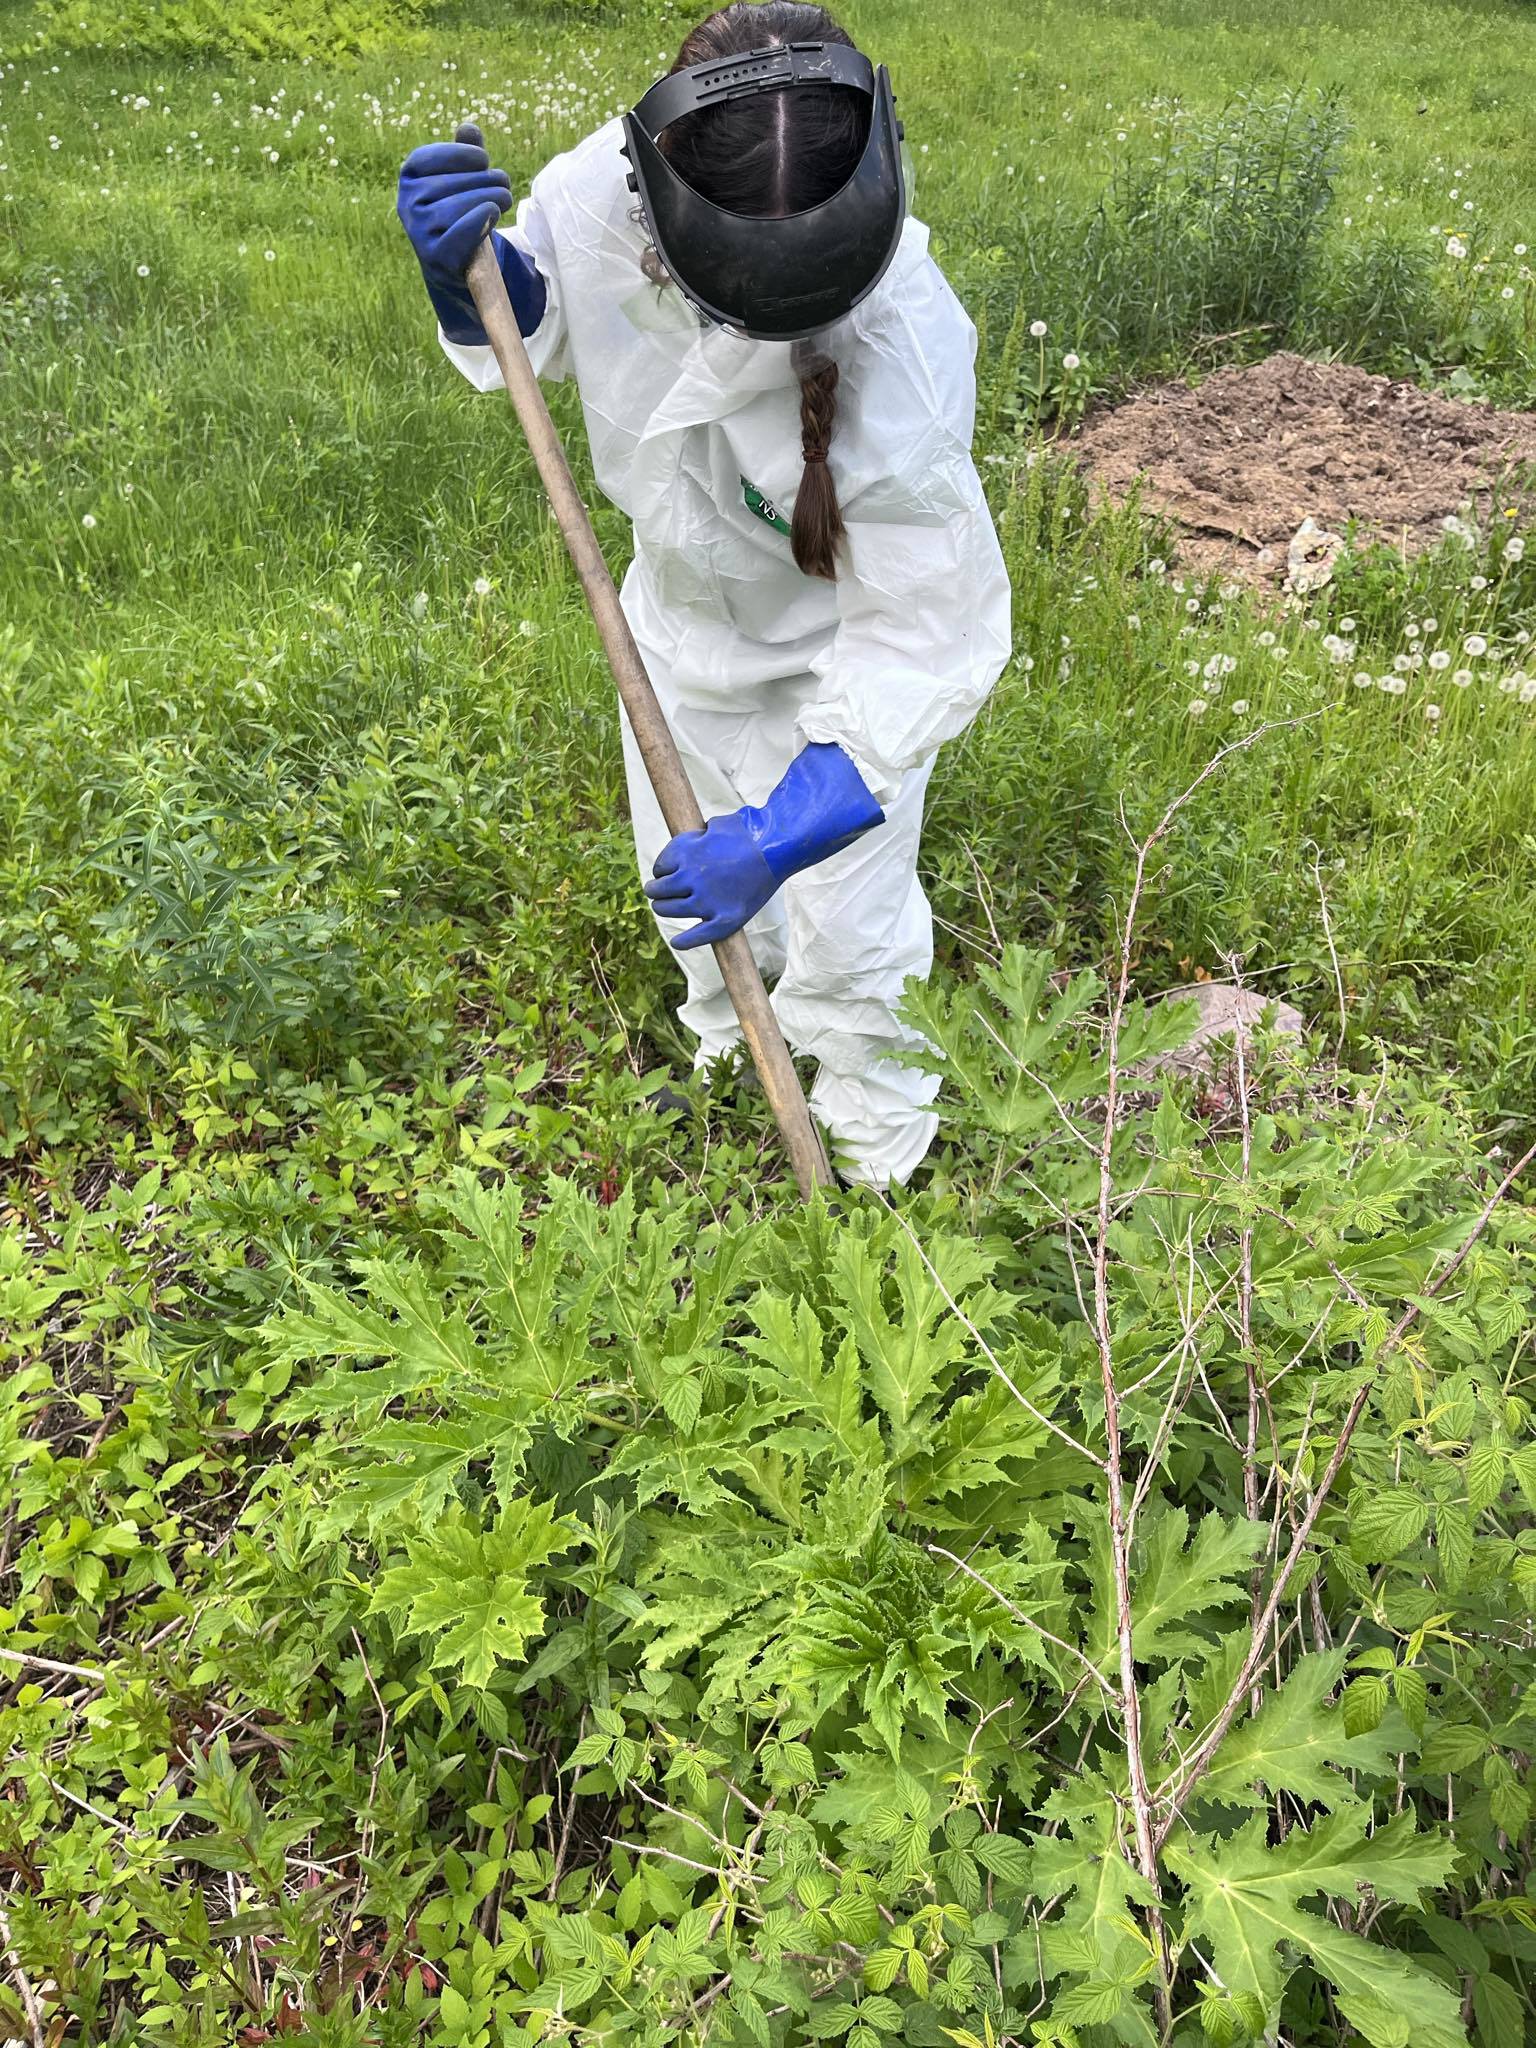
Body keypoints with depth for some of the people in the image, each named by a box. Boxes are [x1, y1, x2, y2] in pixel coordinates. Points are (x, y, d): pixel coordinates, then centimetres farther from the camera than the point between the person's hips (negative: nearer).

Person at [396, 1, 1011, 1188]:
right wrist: (467, 273, -27)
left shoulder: (904, 359, -39)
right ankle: (728, 1057, 55)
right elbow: (535, 320, -2)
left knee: (844, 922, 3)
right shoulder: (598, 191, -26)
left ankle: (876, 1145, 36)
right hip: (684, 609, 5)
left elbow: (930, 636, -33)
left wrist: (779, 839, -39)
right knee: (686, 868, 22)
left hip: (844, 639, -4)